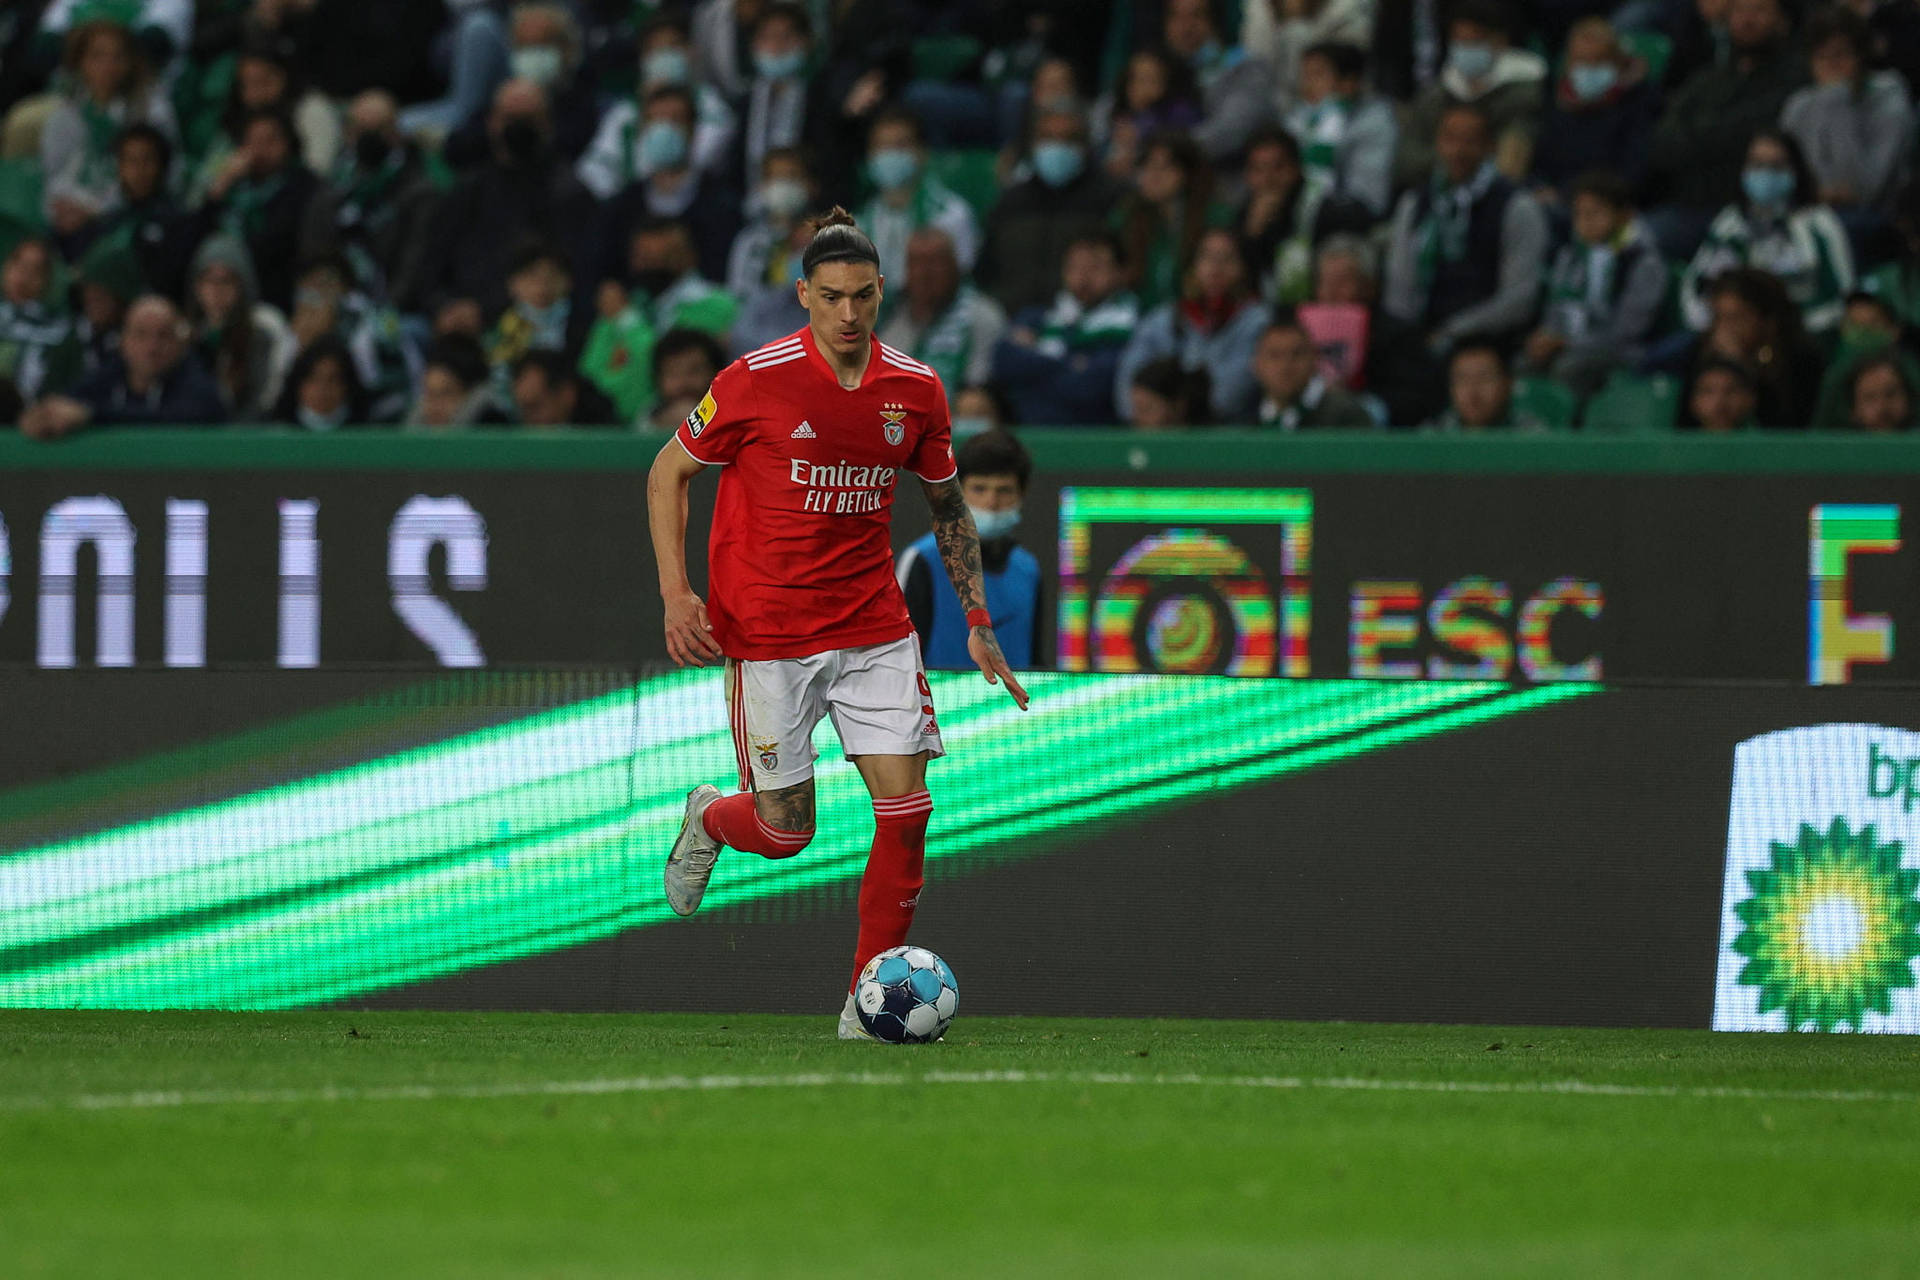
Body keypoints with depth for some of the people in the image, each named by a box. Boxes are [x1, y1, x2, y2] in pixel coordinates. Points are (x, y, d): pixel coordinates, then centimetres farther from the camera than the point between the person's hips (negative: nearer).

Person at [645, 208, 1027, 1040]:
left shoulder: (915, 391, 0)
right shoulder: (757, 380, -11)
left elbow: (947, 505, 15)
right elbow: (669, 471, 0)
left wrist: (977, 621, 10)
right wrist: (676, 592, -10)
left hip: (873, 623, 3)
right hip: (768, 629, -3)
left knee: (905, 807, -8)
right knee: (785, 832, 0)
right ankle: (710, 820, 37)